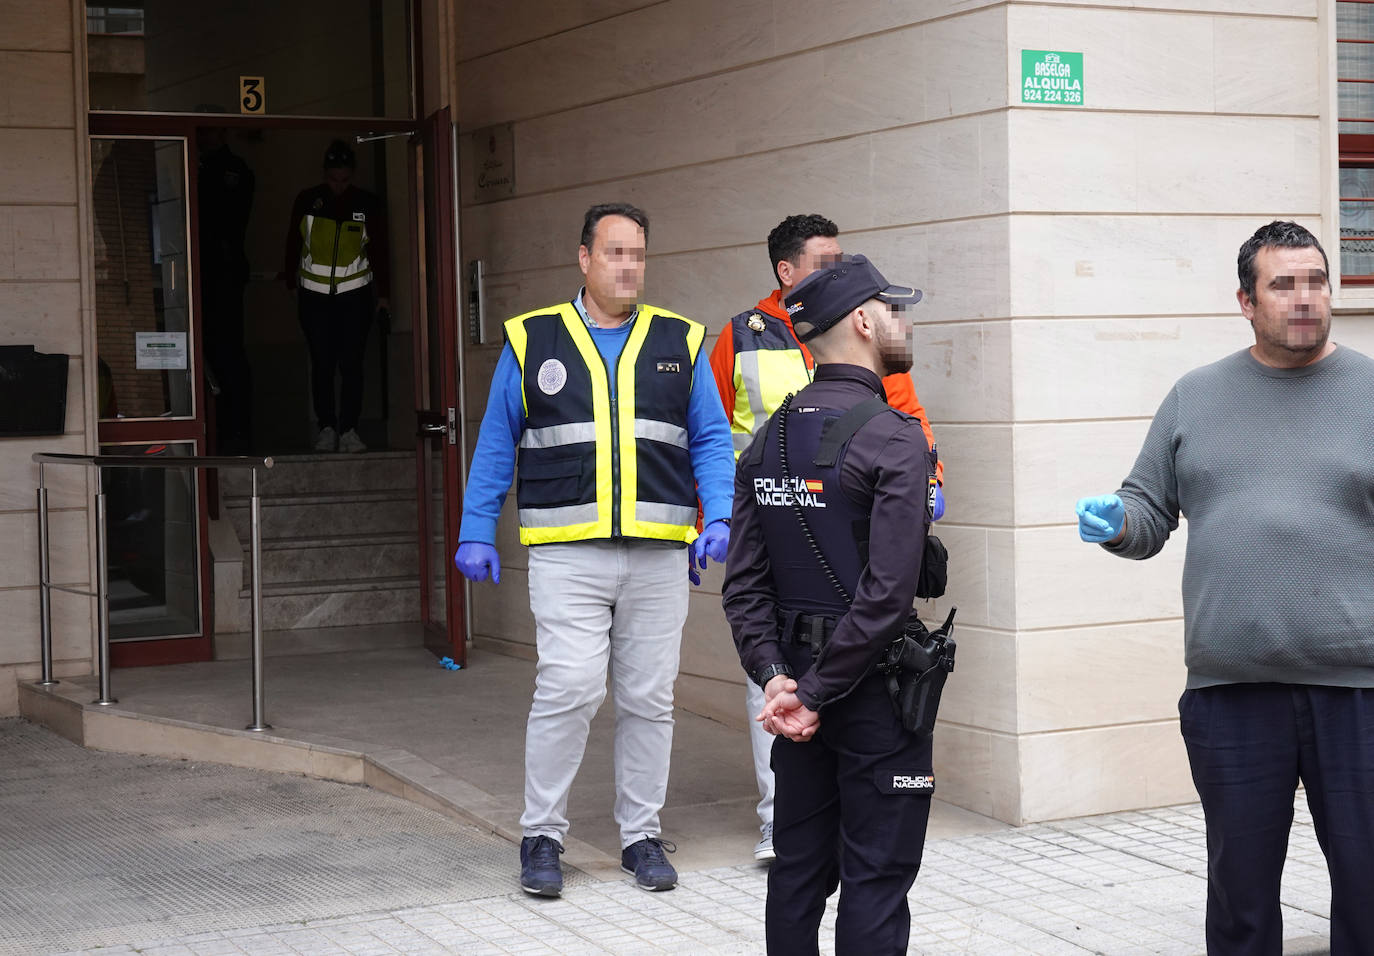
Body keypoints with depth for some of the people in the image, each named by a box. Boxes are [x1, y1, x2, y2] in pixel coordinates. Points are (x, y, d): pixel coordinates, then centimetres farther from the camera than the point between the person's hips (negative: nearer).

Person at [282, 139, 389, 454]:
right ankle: (327, 428, 9)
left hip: (355, 295, 0)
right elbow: (293, 245, 9)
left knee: (351, 363, -4)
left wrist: (382, 293, 8)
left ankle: (349, 430, 1)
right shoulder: (307, 201, 2)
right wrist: (291, 284, 8)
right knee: (322, 364, 1)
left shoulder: (369, 205, 2)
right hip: (314, 295, 1)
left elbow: (379, 251, 9)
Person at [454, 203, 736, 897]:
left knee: (648, 698, 6)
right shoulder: (532, 341, 7)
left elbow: (711, 440, 9)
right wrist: (475, 533, 4)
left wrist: (720, 518, -5)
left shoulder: (679, 342, 11)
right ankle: (541, 835, 5)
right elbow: (495, 443, 9)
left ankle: (642, 837, 18)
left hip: (658, 553, 2)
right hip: (567, 552, -2)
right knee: (568, 689, -10)